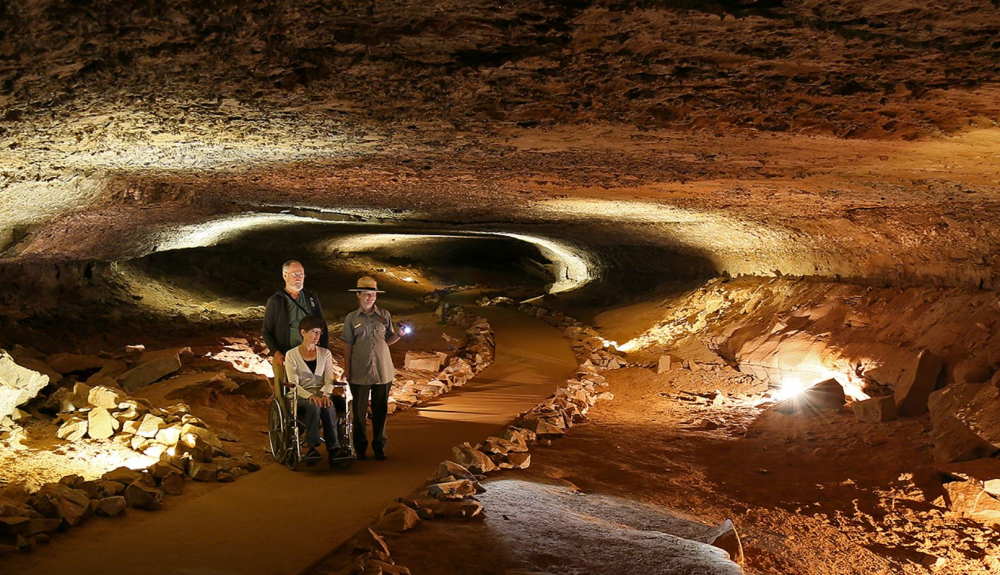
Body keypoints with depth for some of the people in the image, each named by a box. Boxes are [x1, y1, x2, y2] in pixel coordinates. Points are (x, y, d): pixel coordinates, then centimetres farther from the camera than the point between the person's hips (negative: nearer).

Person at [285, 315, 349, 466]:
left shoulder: (325, 353, 13)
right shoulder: (291, 355, 2)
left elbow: (329, 379, 4)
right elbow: (293, 384, -7)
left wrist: (326, 394, -19)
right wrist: (310, 396, -24)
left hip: (321, 395, 2)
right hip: (300, 398, -2)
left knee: (329, 407, -34)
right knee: (314, 407, -37)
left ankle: (333, 448, -41)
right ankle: (312, 447, -39)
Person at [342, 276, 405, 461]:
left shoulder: (384, 315, 6)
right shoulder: (352, 318, 4)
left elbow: (388, 340, 8)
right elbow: (347, 345, 5)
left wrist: (400, 334, -11)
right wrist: (346, 368, 0)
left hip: (382, 370, 1)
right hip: (360, 371, -1)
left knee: (380, 410, 5)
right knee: (359, 410, 5)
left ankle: (379, 447, 15)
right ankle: (360, 447, 16)